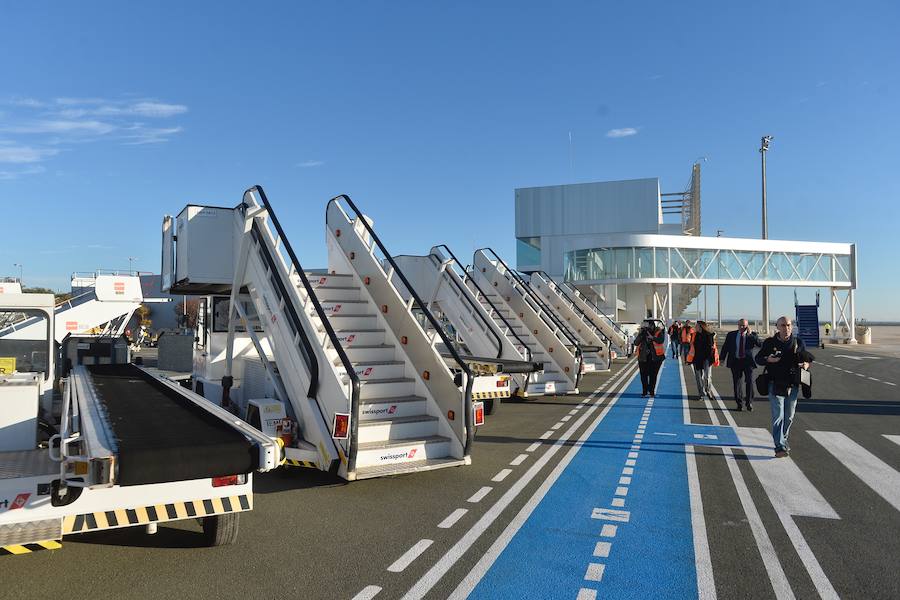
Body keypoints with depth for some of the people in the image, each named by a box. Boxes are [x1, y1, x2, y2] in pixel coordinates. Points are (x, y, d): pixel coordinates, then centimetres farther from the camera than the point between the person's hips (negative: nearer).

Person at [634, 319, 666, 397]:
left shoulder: (658, 332, -3)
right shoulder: (642, 332, 4)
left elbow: (661, 340, -22)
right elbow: (636, 343, -5)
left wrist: (651, 337, -32)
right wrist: (641, 335, -18)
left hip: (655, 358, -2)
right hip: (643, 358, 2)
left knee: (653, 375, 3)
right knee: (643, 375, 2)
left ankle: (652, 392, 15)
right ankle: (644, 392, 13)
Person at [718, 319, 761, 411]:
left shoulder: (752, 335, 1)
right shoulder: (731, 335, 7)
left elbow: (759, 344, -15)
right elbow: (725, 347, 12)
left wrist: (750, 334, -18)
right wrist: (722, 358, 7)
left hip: (747, 361, -2)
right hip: (735, 361, 2)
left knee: (749, 382, -7)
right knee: (737, 383, 6)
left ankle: (749, 402, 7)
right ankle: (740, 403, 16)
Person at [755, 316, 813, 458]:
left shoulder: (799, 343, 5)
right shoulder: (769, 343, -2)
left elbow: (808, 358, 17)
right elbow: (758, 359, 4)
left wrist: (806, 364, -6)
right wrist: (768, 359, -17)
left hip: (793, 386, 3)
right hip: (775, 386, -3)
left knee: (789, 417, 14)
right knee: (778, 416, -10)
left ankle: (783, 439, 35)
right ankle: (780, 447, -12)